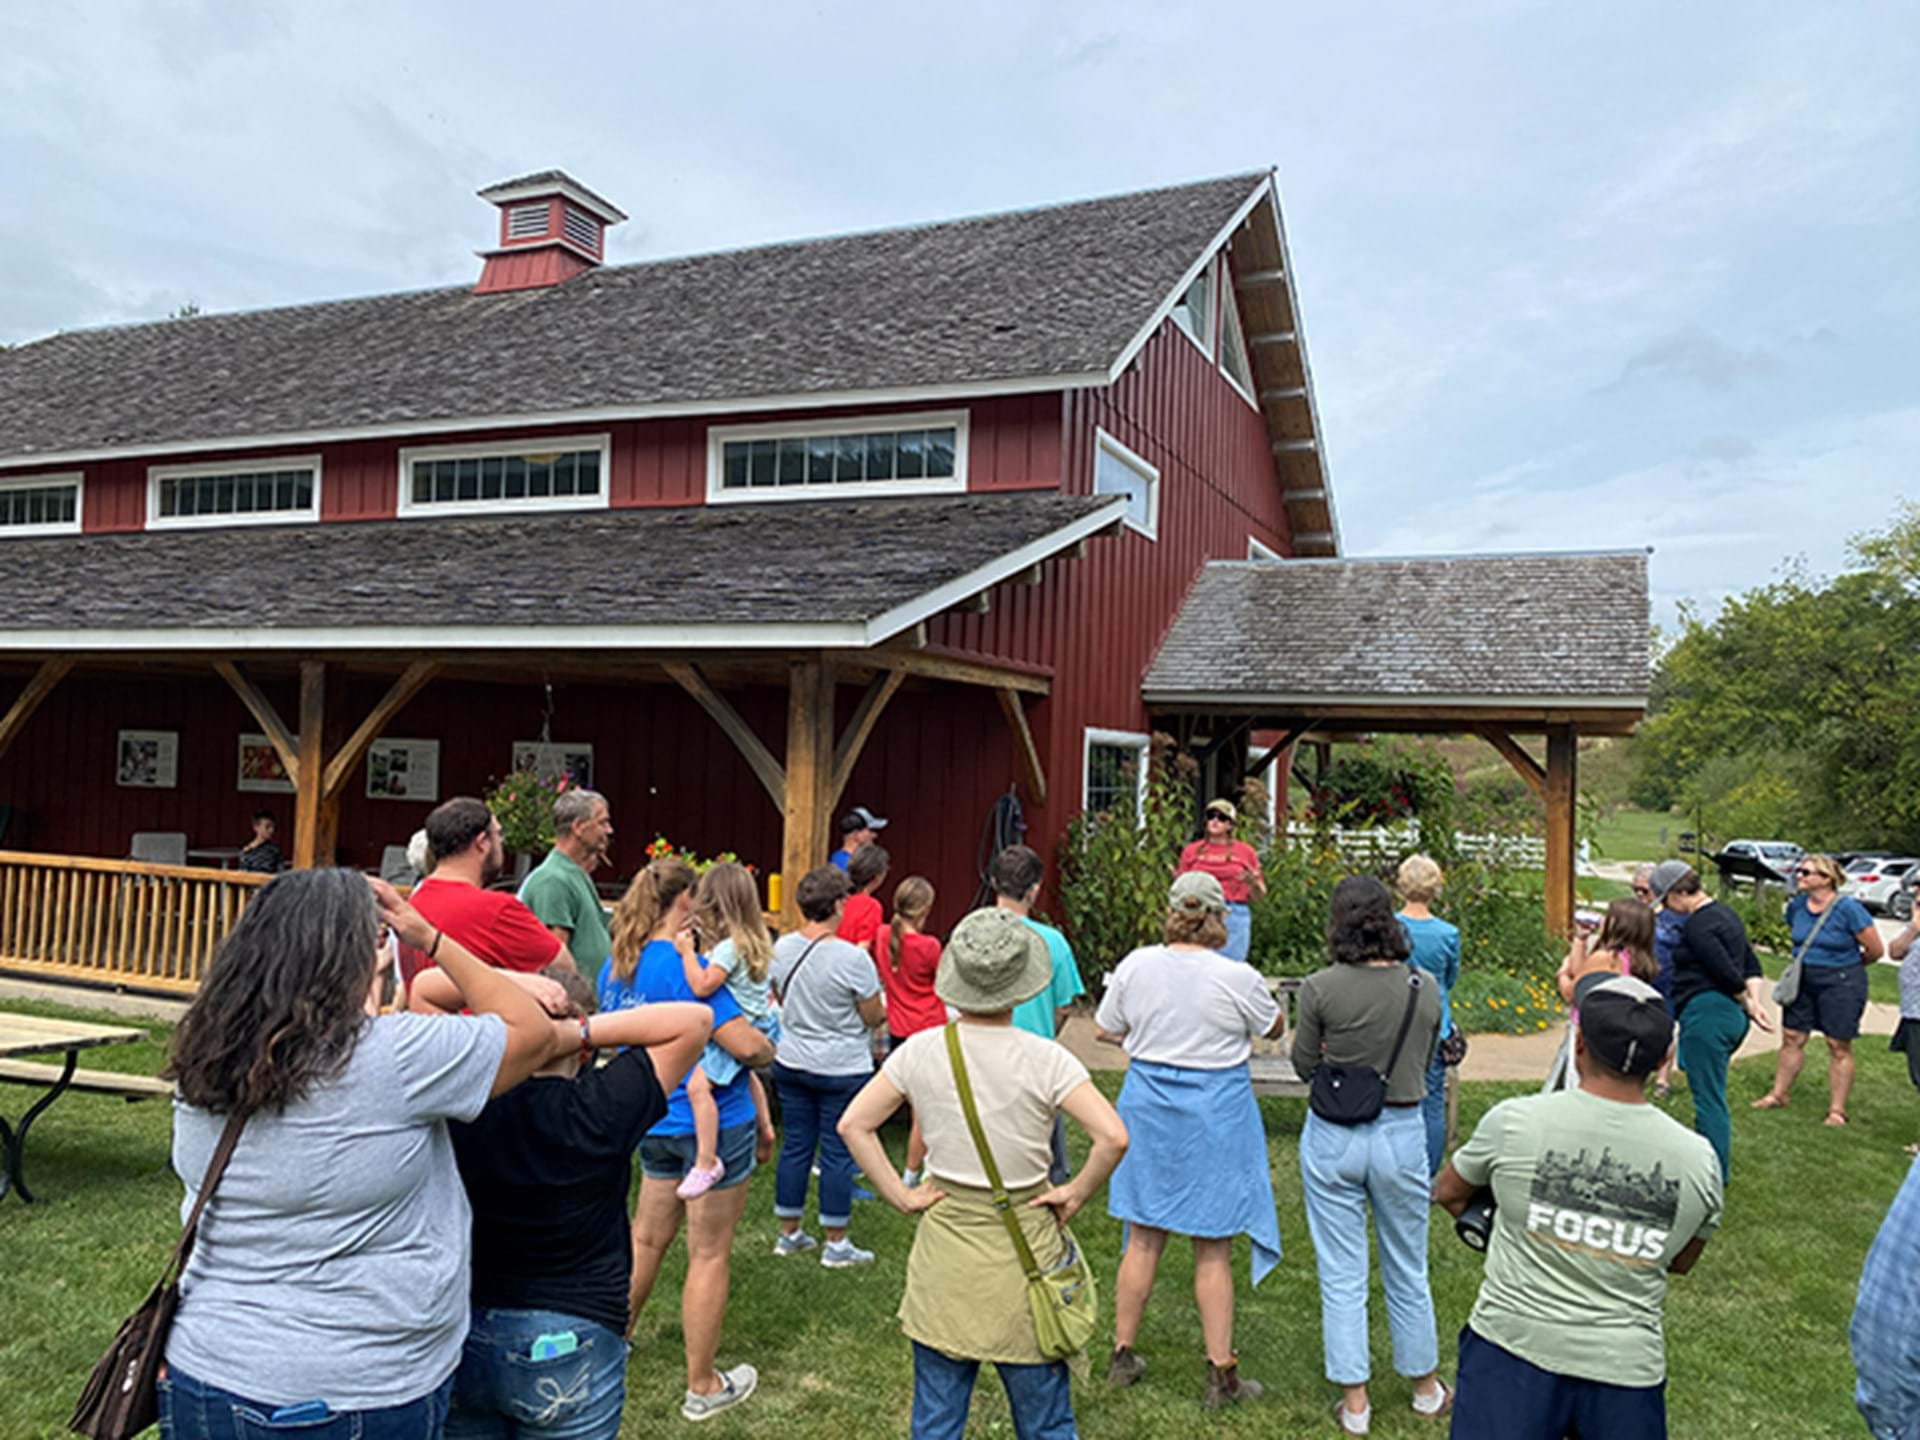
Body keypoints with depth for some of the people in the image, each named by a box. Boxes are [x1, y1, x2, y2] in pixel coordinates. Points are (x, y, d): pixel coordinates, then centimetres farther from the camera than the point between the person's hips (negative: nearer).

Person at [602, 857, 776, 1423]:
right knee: (709, 1254, 6)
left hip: (655, 1124, 7)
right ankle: (703, 1387, 18)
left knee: (646, 1238, 22)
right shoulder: (686, 967, -23)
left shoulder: (616, 967, 2)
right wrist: (768, 1048, -3)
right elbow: (747, 1046, -27)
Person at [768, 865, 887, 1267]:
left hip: (790, 1063, 6)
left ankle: (789, 1234, 27)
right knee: (837, 1152, 5)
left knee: (795, 1147, 15)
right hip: (842, 1069, -5)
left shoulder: (782, 948, -4)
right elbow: (874, 1017, -12)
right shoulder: (853, 959, -22)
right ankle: (835, 1244, 15)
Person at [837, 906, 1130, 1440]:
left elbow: (853, 1123, -4)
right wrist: (1076, 1194, -7)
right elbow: (1113, 1137, -22)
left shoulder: (921, 1051, -7)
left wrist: (900, 1196, 0)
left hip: (945, 1248, 3)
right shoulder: (1045, 1060, -15)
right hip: (1024, 1251, -2)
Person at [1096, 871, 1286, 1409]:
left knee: (1142, 1240, 16)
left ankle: (1122, 1354, 27)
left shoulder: (1135, 965, -7)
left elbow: (1106, 1029, 5)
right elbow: (1275, 1028, 2)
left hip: (1148, 1107, 3)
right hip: (1214, 1118, -3)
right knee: (1213, 1251, 8)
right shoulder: (1238, 978, -16)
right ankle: (1221, 1374, 17)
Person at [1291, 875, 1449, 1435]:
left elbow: (1304, 1065, -4)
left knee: (1341, 1277, 10)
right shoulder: (1423, 988, -6)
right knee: (1407, 1273, 20)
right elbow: (1425, 1064, 5)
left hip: (1333, 1139, -2)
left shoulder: (1320, 988, -15)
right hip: (1401, 1134, 2)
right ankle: (1425, 1388, 37)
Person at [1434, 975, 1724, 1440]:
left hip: (1511, 1349, -2)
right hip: (1626, 1367, 3)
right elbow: (1681, 1262, 14)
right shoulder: (1698, 1159, -5)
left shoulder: (1513, 1121, -11)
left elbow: (1447, 1193, 8)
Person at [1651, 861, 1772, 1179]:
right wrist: (1755, 1002, 7)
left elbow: (1728, 974, -19)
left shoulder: (1697, 925, -16)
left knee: (1707, 1097, -3)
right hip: (1731, 1016, 10)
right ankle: (1718, 1163, 27)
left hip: (1707, 1014, -10)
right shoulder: (1725, 914, 16)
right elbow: (1751, 964, 17)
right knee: (1712, 1095, 19)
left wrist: (1747, 1004, -2)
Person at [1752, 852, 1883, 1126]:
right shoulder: (1795, 905, -1)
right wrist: (1807, 961, 14)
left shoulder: (1848, 908, -17)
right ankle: (1779, 1094, 23)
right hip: (1803, 981, 5)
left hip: (1840, 984, -5)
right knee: (1791, 1038, 10)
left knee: (1839, 1046, 3)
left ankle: (1837, 1110, 11)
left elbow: (1875, 950, -9)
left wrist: (1847, 967, 5)